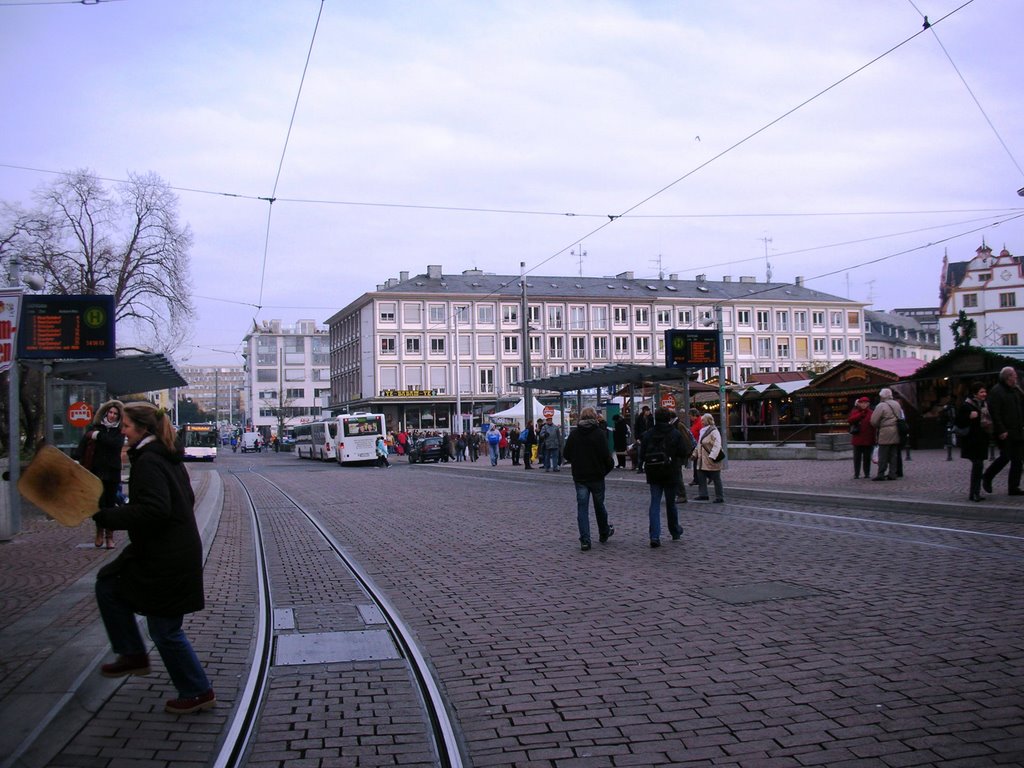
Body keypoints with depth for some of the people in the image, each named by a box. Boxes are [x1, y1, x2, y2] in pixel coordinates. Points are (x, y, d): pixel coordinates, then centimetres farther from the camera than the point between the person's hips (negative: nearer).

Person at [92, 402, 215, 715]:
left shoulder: (148, 461, -19)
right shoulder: (168, 458, 11)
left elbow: (153, 510, -29)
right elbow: (186, 500, 19)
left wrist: (105, 516, -23)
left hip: (166, 560, -10)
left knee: (165, 630, 3)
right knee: (108, 584, 18)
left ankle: (197, 692, 17)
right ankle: (134, 656, 25)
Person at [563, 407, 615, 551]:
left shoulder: (573, 434, -1)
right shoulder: (599, 433, -11)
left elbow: (567, 454, 4)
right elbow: (606, 455, -15)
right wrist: (610, 465, 5)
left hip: (579, 476, 2)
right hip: (596, 476, -1)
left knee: (582, 508, 2)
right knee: (599, 505, 16)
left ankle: (585, 541, -6)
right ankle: (604, 533, 34)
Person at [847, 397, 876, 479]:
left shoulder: (871, 413, 5)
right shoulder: (855, 412, 5)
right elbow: (850, 419, -13)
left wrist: (874, 438, -5)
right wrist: (861, 414, -15)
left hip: (868, 439, 0)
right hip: (857, 439, 0)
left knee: (867, 457, 6)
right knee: (857, 457, 4)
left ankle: (867, 474, 13)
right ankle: (856, 474, 10)